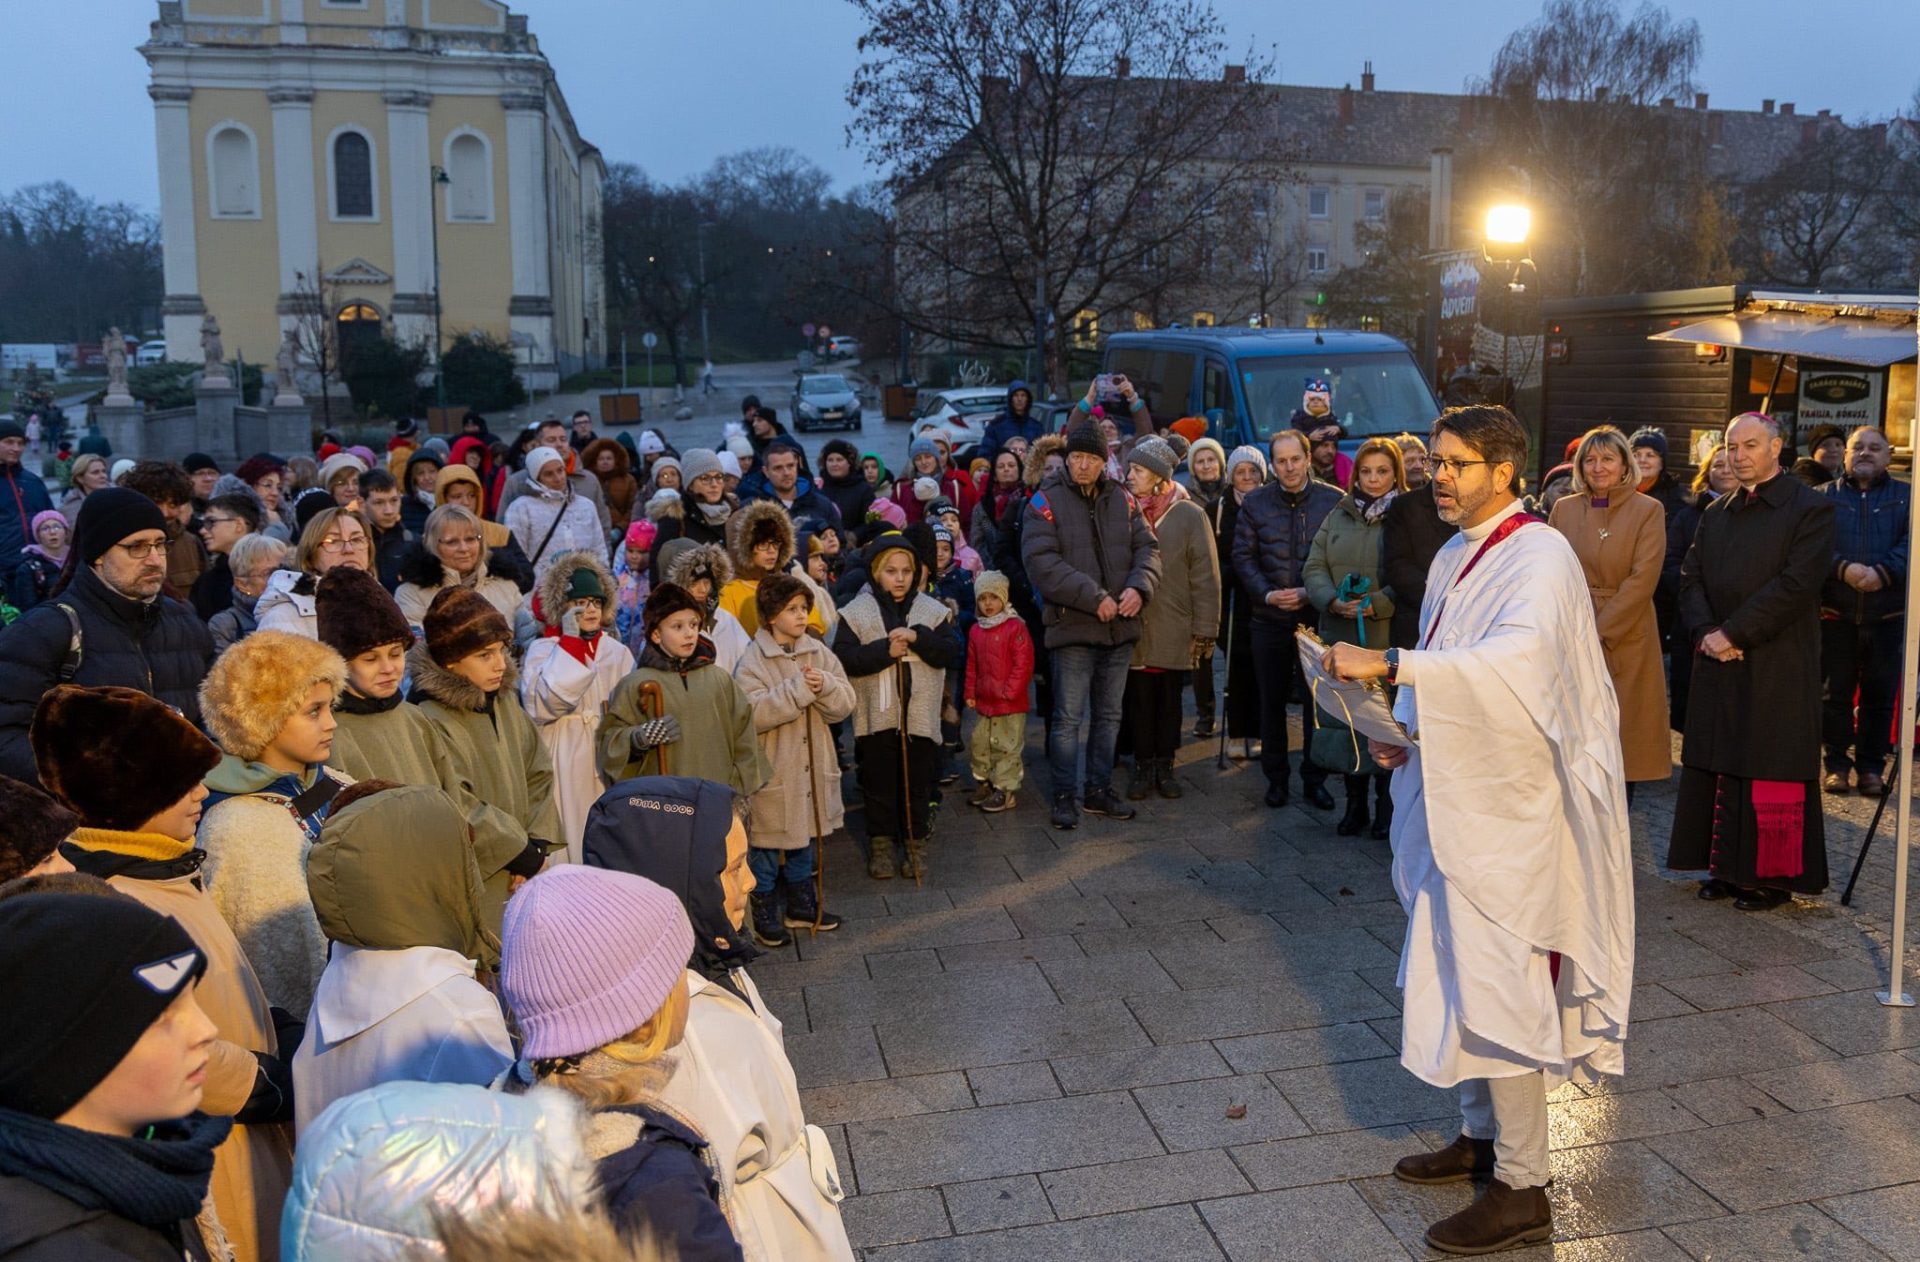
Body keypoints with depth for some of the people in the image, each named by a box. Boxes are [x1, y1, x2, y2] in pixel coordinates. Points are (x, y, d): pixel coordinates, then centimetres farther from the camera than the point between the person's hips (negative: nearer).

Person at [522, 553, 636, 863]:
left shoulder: (618, 651, 10)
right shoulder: (543, 649, -1)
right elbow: (540, 706, -17)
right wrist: (569, 642, -12)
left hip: (610, 764, 4)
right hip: (565, 766, -3)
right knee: (571, 838, -5)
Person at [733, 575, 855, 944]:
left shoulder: (820, 654, 3)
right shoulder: (752, 662, -13)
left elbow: (844, 704, 0)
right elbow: (755, 713, -25)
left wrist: (825, 686, -21)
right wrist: (799, 688, -27)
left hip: (814, 768, 6)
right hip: (773, 773, -5)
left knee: (806, 839, 19)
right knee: (766, 847, 5)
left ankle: (802, 906, 35)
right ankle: (763, 915, 20)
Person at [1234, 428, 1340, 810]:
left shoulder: (1333, 501, -1)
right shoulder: (1255, 504, 5)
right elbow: (1243, 557, 4)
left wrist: (1310, 593, -13)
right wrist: (1266, 594, -10)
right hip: (1269, 619, 2)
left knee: (1318, 700, 4)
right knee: (1271, 701, 9)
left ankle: (1315, 778, 16)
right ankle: (1276, 776, 21)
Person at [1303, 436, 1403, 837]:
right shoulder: (1338, 516, 13)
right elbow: (1314, 567, 8)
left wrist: (1376, 604, -20)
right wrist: (1334, 601, -10)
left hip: (1387, 636, -4)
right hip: (1339, 635, 4)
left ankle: (1387, 804, 13)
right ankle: (1355, 801, 19)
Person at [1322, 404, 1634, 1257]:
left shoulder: (1538, 559, -16)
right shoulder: (1452, 560, 11)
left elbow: (1519, 659, -35)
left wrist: (1390, 666, -39)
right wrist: (1400, 730, 0)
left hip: (1507, 803, -9)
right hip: (1454, 796, 9)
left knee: (1496, 985, -3)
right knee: (1460, 971, 17)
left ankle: (1521, 1191, 9)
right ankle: (1482, 1135, 33)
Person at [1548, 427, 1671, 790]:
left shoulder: (1648, 510, -1)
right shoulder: (1564, 509, 8)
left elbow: (1642, 579, -9)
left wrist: (1600, 633, -14)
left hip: (1625, 641, -2)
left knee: (1622, 741, 1)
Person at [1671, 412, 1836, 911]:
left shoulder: (1811, 509, -4)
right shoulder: (1716, 513, 14)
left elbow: (1796, 584, -14)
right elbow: (1690, 578, 9)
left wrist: (1732, 633, -16)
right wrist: (1704, 633, -8)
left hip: (1777, 667, -5)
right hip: (1718, 665, 6)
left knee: (1771, 775, -1)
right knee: (1718, 771, 8)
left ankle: (1774, 876, 10)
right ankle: (1728, 868, 18)